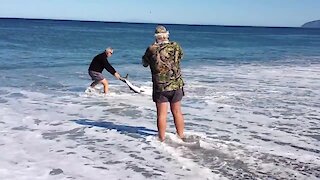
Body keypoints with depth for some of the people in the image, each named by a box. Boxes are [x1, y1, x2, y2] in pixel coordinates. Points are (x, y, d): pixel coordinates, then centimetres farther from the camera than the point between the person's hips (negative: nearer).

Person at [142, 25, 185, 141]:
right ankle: (181, 136, 25)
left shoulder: (151, 49, -10)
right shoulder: (175, 46, -5)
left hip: (160, 87, -2)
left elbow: (144, 63, 7)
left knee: (162, 114, 5)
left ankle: (162, 138, 11)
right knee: (177, 112, 15)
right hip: (176, 85, 3)